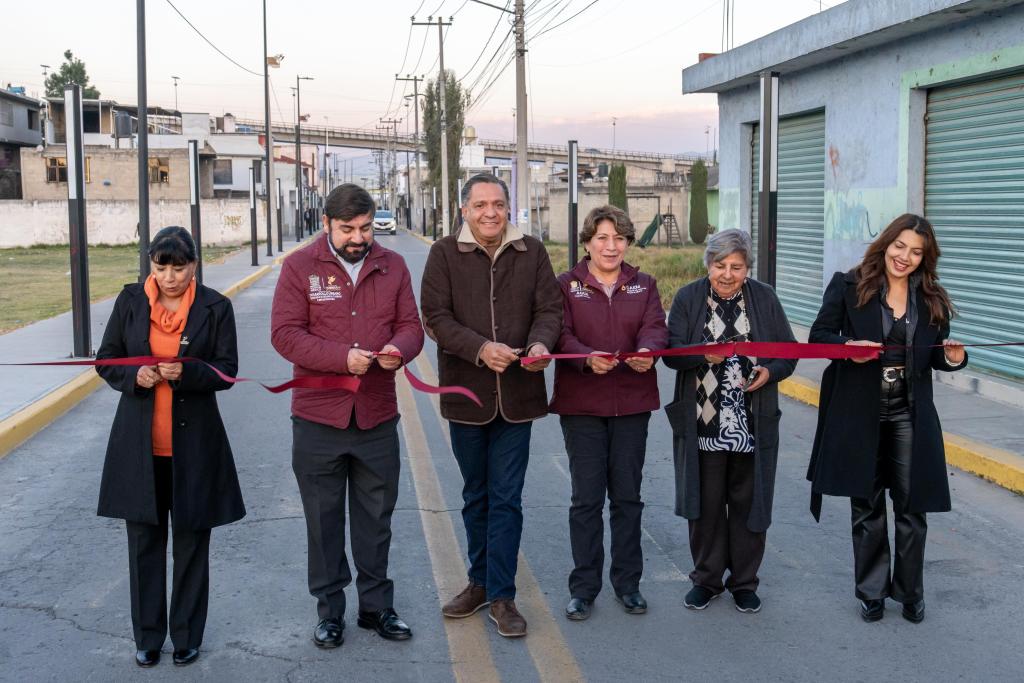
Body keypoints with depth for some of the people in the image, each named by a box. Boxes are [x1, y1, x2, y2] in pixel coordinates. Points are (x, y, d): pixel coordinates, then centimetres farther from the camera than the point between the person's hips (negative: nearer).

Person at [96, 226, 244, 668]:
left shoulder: (215, 308, -4)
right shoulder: (130, 301, 1)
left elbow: (226, 371, -4)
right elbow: (106, 360, 5)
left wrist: (186, 372, -23)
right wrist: (134, 376, -15)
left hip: (194, 442, -1)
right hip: (139, 443, 2)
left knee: (191, 541, 8)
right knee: (144, 541, 9)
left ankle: (187, 637, 23)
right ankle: (147, 636, 23)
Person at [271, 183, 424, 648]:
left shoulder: (392, 266, 5)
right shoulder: (300, 266, -4)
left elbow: (411, 326, 5)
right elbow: (285, 333, -11)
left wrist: (398, 349, -19)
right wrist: (342, 357, -24)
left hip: (378, 417, 2)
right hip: (318, 418, -2)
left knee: (376, 519, 14)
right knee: (324, 521, 10)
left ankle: (376, 606, 28)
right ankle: (329, 610, 24)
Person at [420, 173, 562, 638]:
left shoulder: (532, 252, 2)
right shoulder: (445, 254, -2)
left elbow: (549, 308, 1)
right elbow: (436, 316, -8)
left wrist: (541, 342, -21)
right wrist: (480, 348, -23)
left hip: (516, 395, 0)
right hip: (465, 394, 1)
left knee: (506, 498, 1)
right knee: (475, 497, 16)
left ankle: (501, 595, 10)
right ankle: (481, 583, 31)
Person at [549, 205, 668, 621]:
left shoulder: (644, 286, 10)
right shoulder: (567, 286, 1)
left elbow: (655, 326, -5)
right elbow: (561, 335, -10)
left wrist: (647, 350, -28)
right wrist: (588, 357, -30)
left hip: (632, 403, 3)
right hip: (581, 404, -2)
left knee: (627, 496, 9)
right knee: (587, 498, 1)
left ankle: (627, 582, 22)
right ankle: (584, 587, 12)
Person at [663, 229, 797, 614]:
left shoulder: (765, 299, 4)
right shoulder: (688, 299, 1)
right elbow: (671, 352, -5)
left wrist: (770, 372, -13)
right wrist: (703, 355, -24)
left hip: (753, 424, 1)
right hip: (703, 423, -1)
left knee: (748, 502, 8)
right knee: (706, 503, 7)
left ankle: (744, 582, 23)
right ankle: (707, 579, 23)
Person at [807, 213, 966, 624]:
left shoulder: (932, 300, 5)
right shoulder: (849, 287, -4)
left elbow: (935, 356, 11)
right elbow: (819, 336, -3)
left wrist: (953, 358, -11)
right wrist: (848, 346, -22)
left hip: (910, 416, 2)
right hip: (860, 415, -2)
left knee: (912, 506, 6)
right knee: (867, 507, 10)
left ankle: (909, 592, 23)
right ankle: (872, 592, 24)